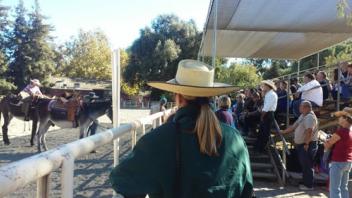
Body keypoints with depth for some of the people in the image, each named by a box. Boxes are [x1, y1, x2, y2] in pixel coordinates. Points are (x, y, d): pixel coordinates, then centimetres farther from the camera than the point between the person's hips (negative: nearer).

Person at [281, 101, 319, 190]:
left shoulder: (310, 117, -16)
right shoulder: (302, 116, 16)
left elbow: (309, 131, -26)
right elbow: (294, 126, 22)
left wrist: (306, 144, -26)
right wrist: (282, 132, 22)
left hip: (307, 145, -10)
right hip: (300, 144, 10)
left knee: (307, 166, -2)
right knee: (304, 165, 15)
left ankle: (309, 185, 6)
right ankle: (306, 183, 24)